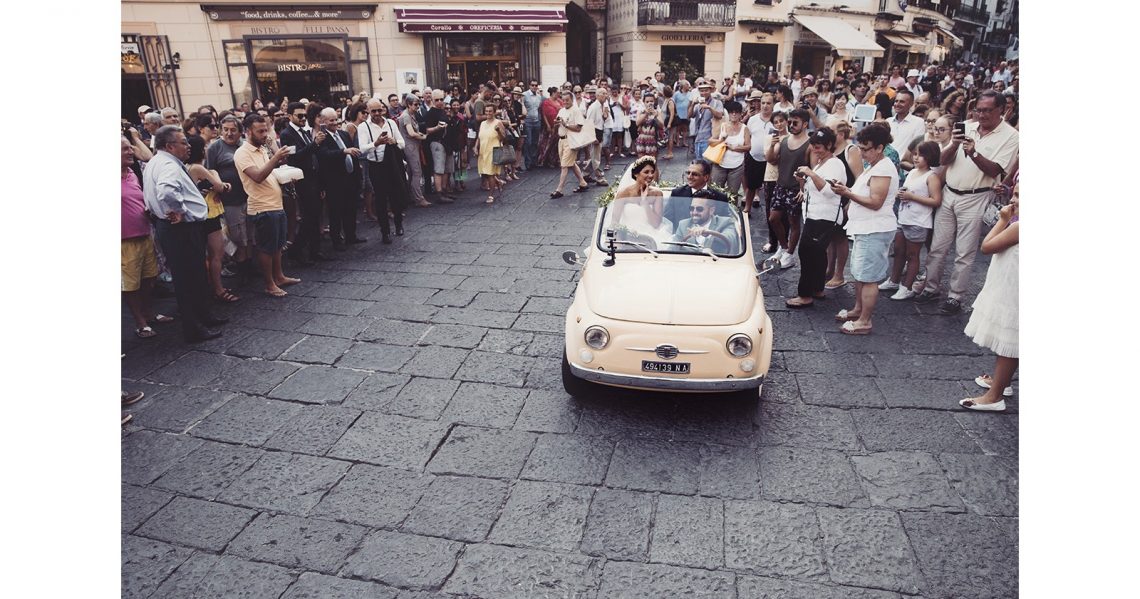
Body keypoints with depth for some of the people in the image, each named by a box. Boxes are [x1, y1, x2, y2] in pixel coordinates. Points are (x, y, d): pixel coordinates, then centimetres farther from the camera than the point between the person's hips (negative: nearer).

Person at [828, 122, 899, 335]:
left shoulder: (883, 169, -17)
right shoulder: (874, 167, 15)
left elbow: (875, 202, -23)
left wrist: (848, 194, -22)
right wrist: (846, 190, 5)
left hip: (874, 231, -11)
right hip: (865, 228, 11)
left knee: (868, 277, -5)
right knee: (859, 273, 20)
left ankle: (864, 321, 1)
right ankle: (858, 309, 34)